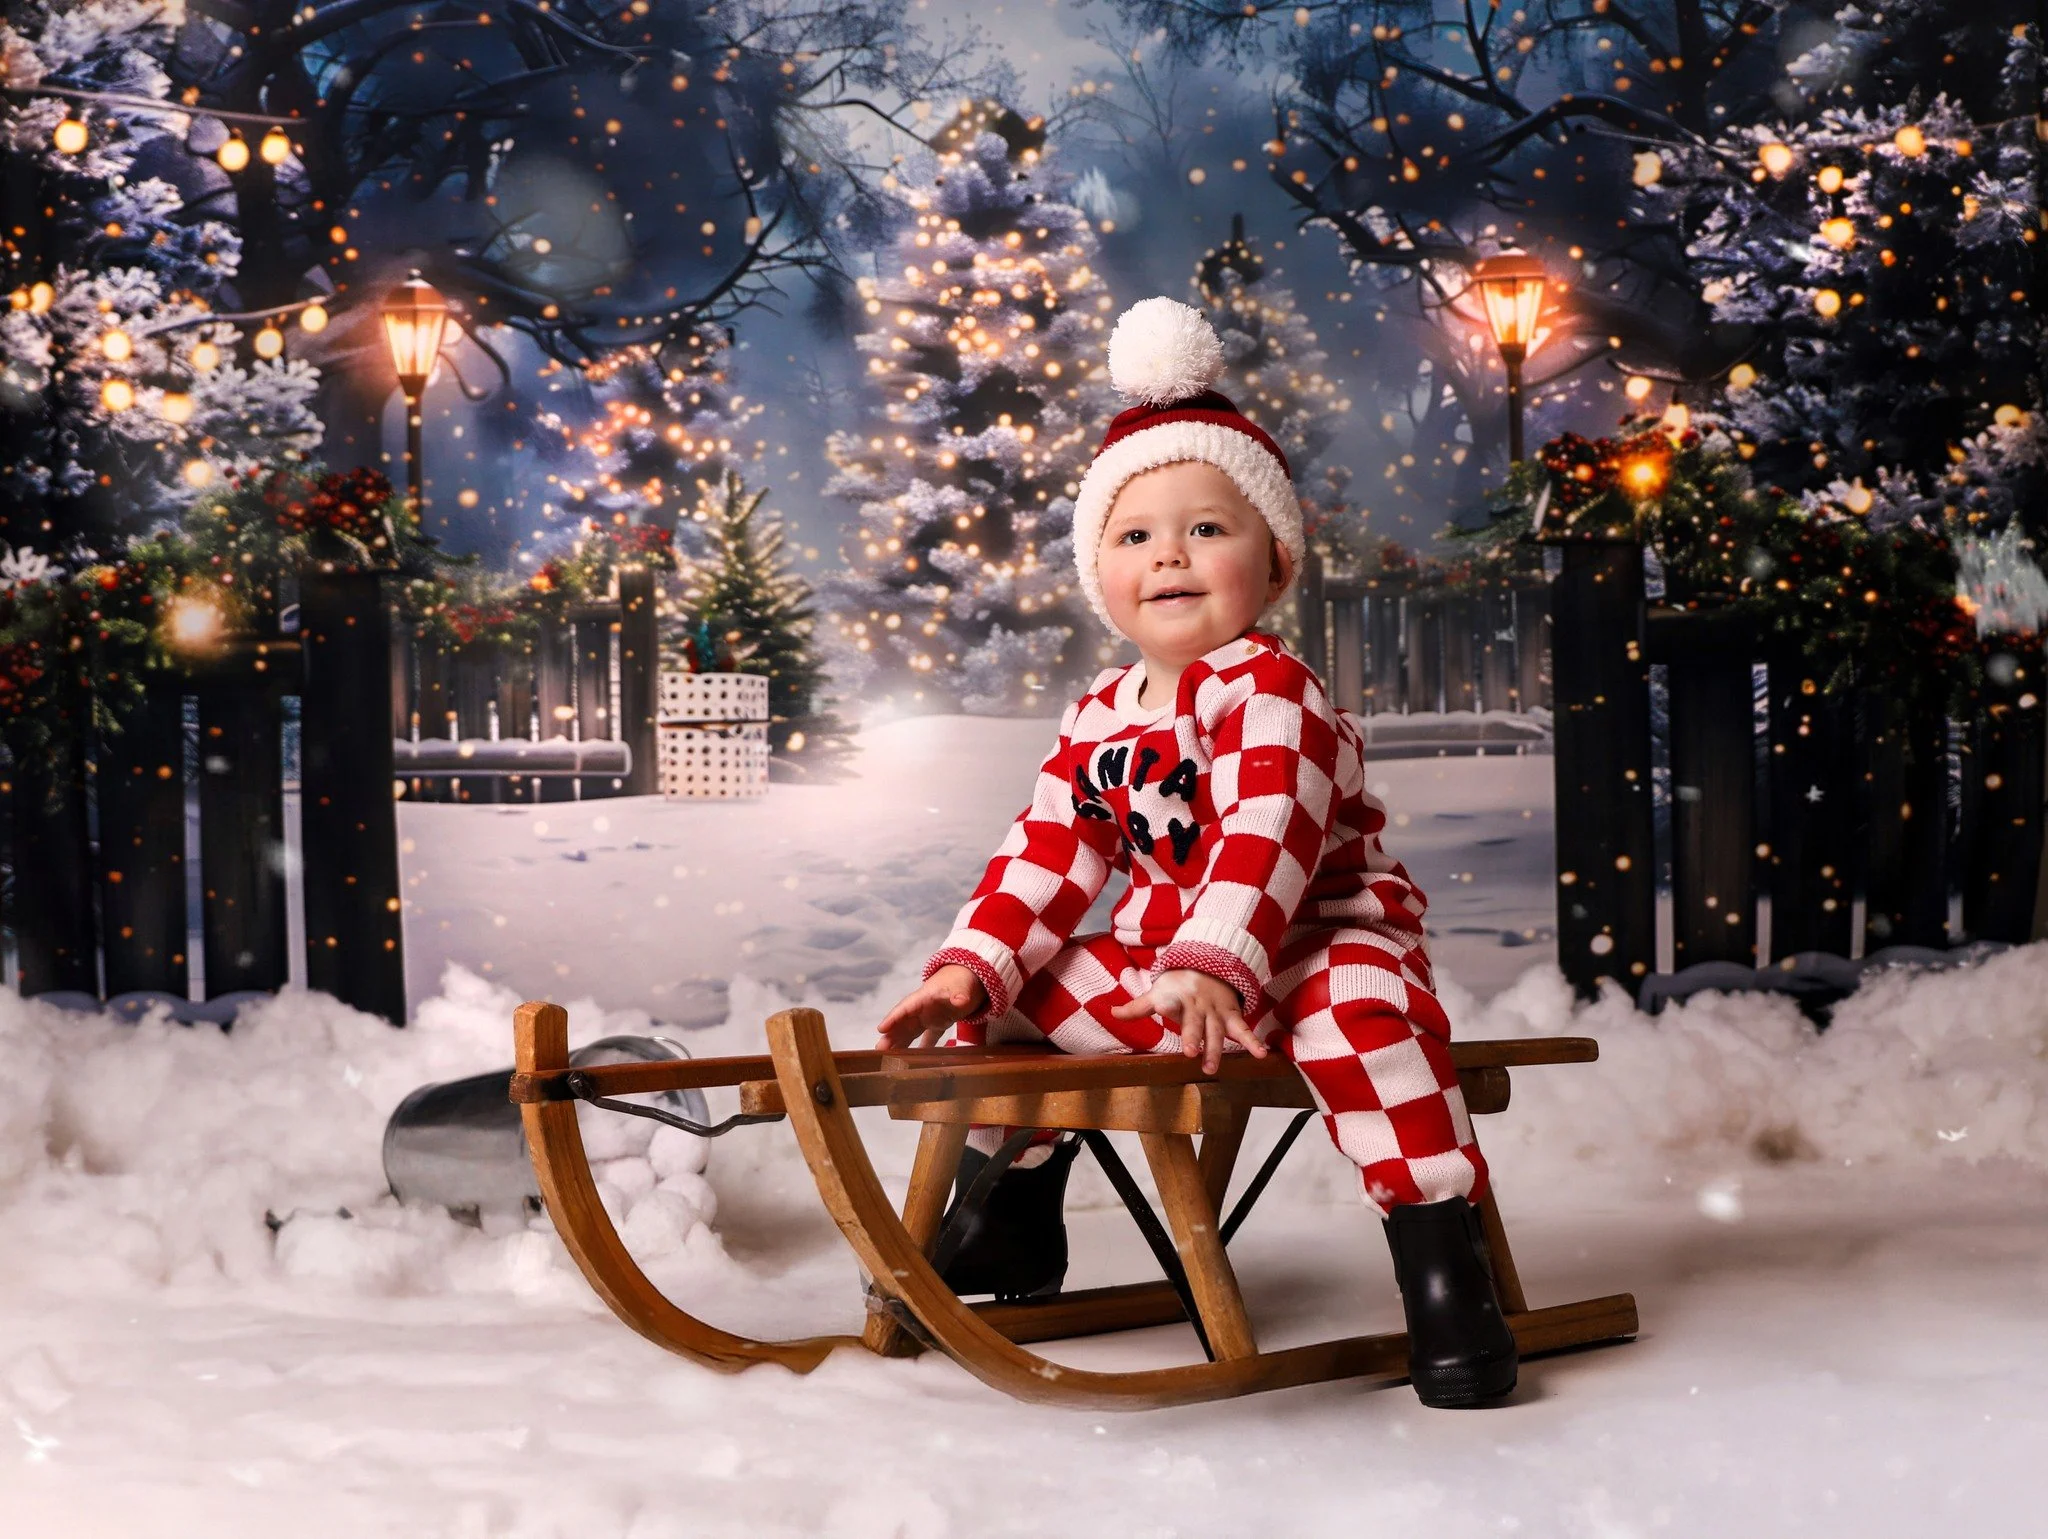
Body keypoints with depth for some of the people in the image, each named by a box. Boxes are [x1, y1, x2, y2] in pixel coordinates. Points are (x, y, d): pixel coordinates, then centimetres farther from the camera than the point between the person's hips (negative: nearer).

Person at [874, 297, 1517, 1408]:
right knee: (1015, 997, 2)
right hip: (1162, 959, 8)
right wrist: (972, 964, -10)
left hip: (1312, 947, -7)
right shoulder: (1098, 719, 6)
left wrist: (1213, 971, -45)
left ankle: (1442, 1263, -35)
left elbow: (1264, 841, -32)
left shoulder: (1269, 691, -17)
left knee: (1353, 1011, -38)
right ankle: (1009, 1222, 21)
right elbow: (1047, 855, 5)